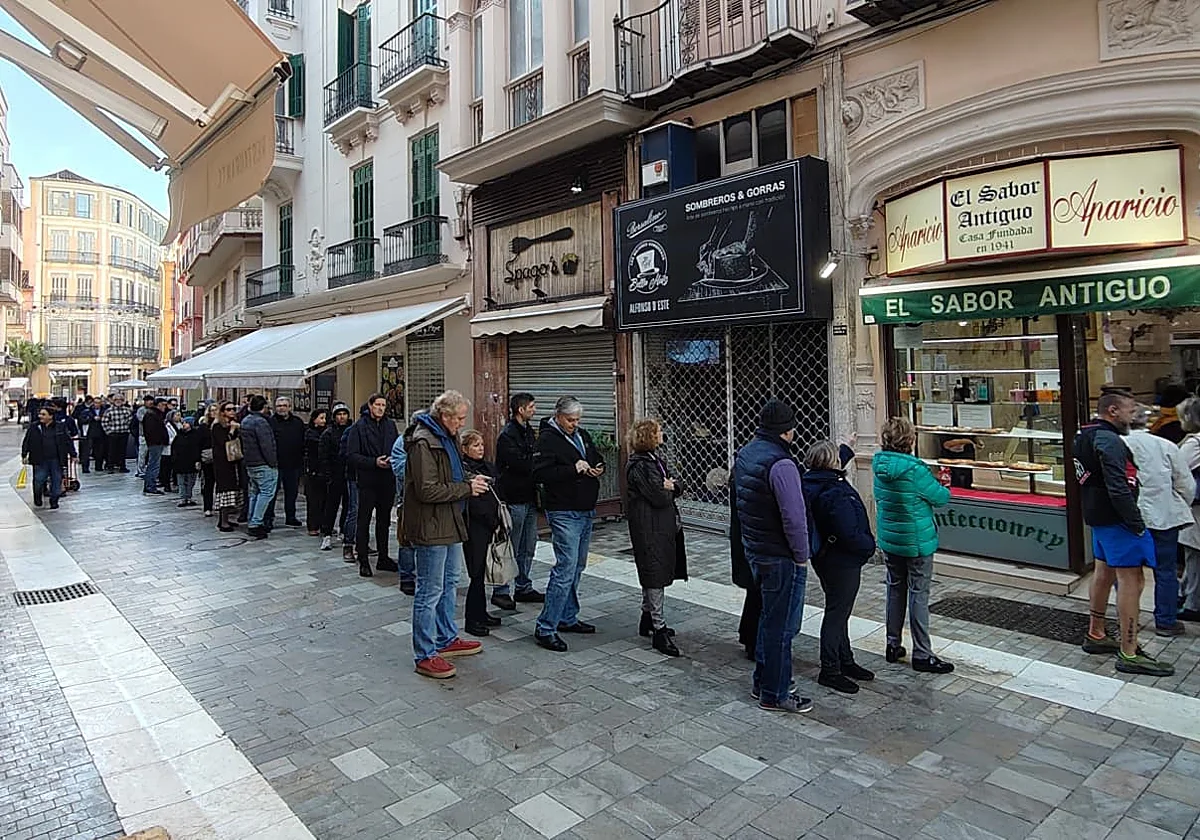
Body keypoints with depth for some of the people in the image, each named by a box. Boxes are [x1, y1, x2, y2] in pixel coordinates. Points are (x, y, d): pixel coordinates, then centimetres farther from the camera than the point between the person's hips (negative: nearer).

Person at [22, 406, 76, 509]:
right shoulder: (34, 428, 3)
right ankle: (37, 498, 26)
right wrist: (24, 455, 4)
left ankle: (54, 501, 17)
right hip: (41, 460, 0)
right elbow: (26, 442, 8)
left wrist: (72, 455, 4)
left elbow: (68, 441, 5)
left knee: (56, 481, 4)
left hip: (56, 460, 0)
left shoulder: (61, 427, 2)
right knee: (39, 481, 0)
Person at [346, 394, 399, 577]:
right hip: (367, 481, -5)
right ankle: (363, 561, 12)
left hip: (387, 481, 5)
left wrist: (394, 460, -8)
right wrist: (374, 462, -20)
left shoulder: (390, 426, 9)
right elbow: (351, 455, -11)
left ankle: (383, 558, 25)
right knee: (364, 521, 3)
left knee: (384, 521, 14)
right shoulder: (359, 427, -6)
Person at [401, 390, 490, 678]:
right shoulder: (424, 442, -20)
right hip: (431, 527, -10)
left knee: (448, 583, 20)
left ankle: (447, 639, 35)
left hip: (450, 523, 11)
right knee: (430, 591, -1)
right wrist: (467, 488, -18)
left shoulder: (447, 438, 12)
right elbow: (427, 491, -25)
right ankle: (425, 656, 10)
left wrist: (469, 481, 7)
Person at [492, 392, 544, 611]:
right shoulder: (507, 435, -15)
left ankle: (523, 588, 26)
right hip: (514, 498, -9)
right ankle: (501, 592, 10)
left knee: (528, 548, 15)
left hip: (529, 497, 9)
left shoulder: (529, 431, 13)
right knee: (510, 549, -1)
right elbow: (519, 464, -24)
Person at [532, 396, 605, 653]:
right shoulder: (548, 438, -11)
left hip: (586, 512, 9)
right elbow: (540, 473, -21)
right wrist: (573, 469, -24)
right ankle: (545, 628, -6)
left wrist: (599, 469, 2)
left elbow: (598, 459, 26)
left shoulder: (582, 436, 13)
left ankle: (567, 618, 27)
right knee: (566, 568, -13)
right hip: (564, 513, -9)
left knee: (577, 567, 15)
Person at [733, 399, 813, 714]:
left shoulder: (744, 454, 6)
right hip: (781, 557, -9)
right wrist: (801, 556, -12)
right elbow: (794, 517, -25)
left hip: (754, 550, 9)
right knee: (781, 625, 4)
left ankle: (762, 682, 34)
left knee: (769, 618, 22)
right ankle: (774, 694, 17)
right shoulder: (781, 464, -23)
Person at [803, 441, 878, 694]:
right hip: (841, 562, -10)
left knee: (839, 610, 21)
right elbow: (850, 535, -29)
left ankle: (845, 661, 37)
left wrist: (848, 448, 39)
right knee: (837, 613, 2)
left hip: (825, 557, 10)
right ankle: (830, 671, 15)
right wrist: (870, 546, -9)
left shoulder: (813, 481, 0)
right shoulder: (835, 494, -29)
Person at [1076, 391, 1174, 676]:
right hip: (1116, 517, -11)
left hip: (1097, 514, 11)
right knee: (1131, 579, -6)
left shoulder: (1084, 436, 12)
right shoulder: (1109, 441, -19)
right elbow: (1118, 488, -25)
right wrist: (1137, 524, -20)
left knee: (1104, 571, 19)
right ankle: (1129, 653, -3)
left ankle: (1095, 635, 31)